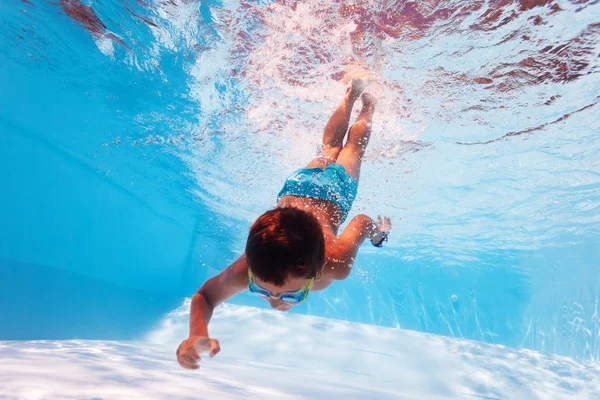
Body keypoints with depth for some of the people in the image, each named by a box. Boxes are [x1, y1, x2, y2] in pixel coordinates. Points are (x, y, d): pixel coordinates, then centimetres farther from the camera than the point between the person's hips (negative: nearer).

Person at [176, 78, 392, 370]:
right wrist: (197, 335, -48)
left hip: (335, 190, -2)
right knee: (329, 149, 34)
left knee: (352, 150, 33)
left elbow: (362, 221, -30)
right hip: (295, 185, 2)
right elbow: (204, 296, -27)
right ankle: (352, 92, 60)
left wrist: (380, 230, -6)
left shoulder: (336, 264, -47)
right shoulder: (244, 271, -44)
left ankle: (367, 107, 63)